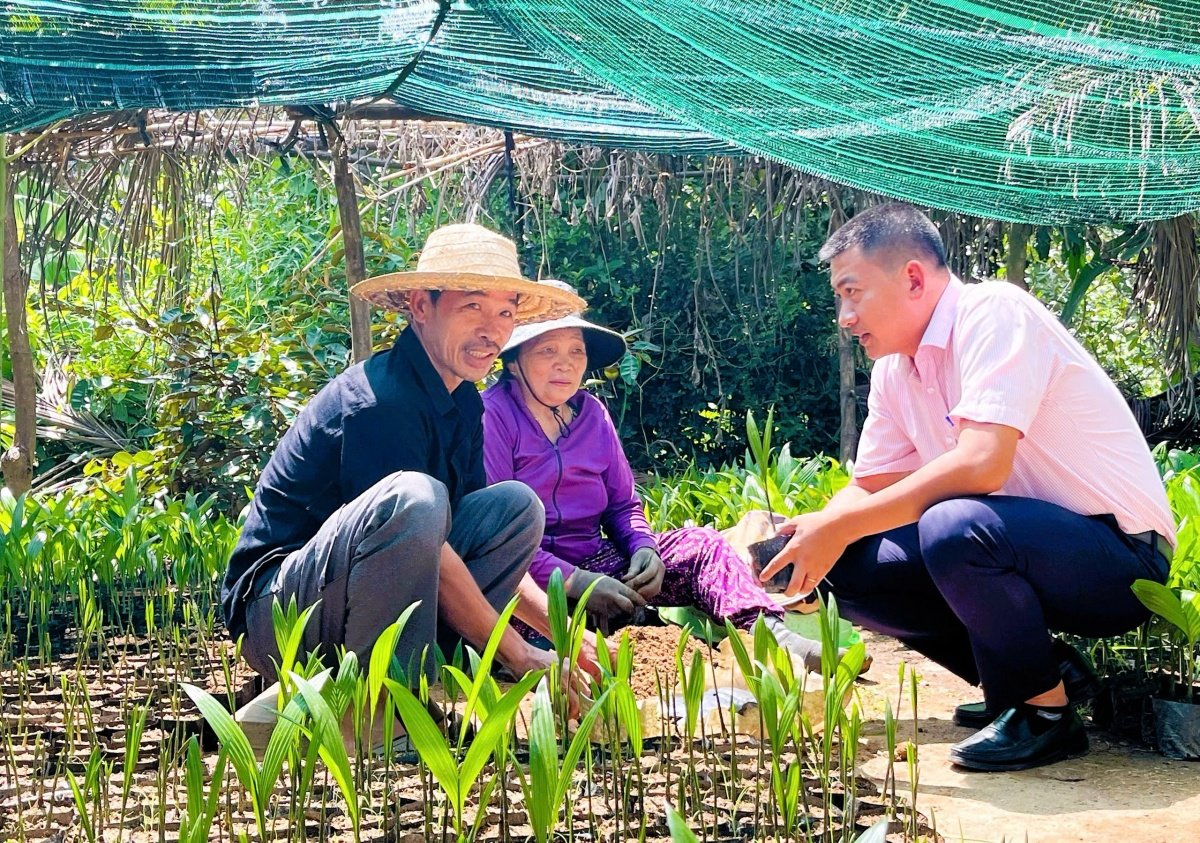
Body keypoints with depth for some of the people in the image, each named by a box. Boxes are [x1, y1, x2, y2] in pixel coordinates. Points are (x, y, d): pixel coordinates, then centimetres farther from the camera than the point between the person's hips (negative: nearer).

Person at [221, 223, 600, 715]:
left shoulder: (463, 402, 7)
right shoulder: (380, 401, -20)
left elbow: (489, 543, 12)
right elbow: (422, 549, -22)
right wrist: (522, 659, -17)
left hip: (362, 597, 9)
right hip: (277, 618, -9)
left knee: (517, 504, -1)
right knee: (412, 497, -34)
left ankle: (417, 673, -6)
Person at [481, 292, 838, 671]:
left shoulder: (591, 413, 12)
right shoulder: (493, 416, -9)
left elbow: (623, 505, 17)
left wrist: (643, 548, -6)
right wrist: (572, 581, -23)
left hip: (592, 562, 7)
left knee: (700, 544, -10)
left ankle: (771, 634, -27)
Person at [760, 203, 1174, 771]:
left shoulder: (993, 313, -18)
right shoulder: (894, 371, 8)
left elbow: (982, 463, -31)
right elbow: (868, 487, 14)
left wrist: (839, 529, -26)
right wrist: (808, 538, -8)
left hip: (1123, 557, -8)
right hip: (1022, 551, 9)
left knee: (954, 525, -34)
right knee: (851, 569, -3)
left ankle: (1045, 710, -9)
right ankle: (1047, 671, 8)